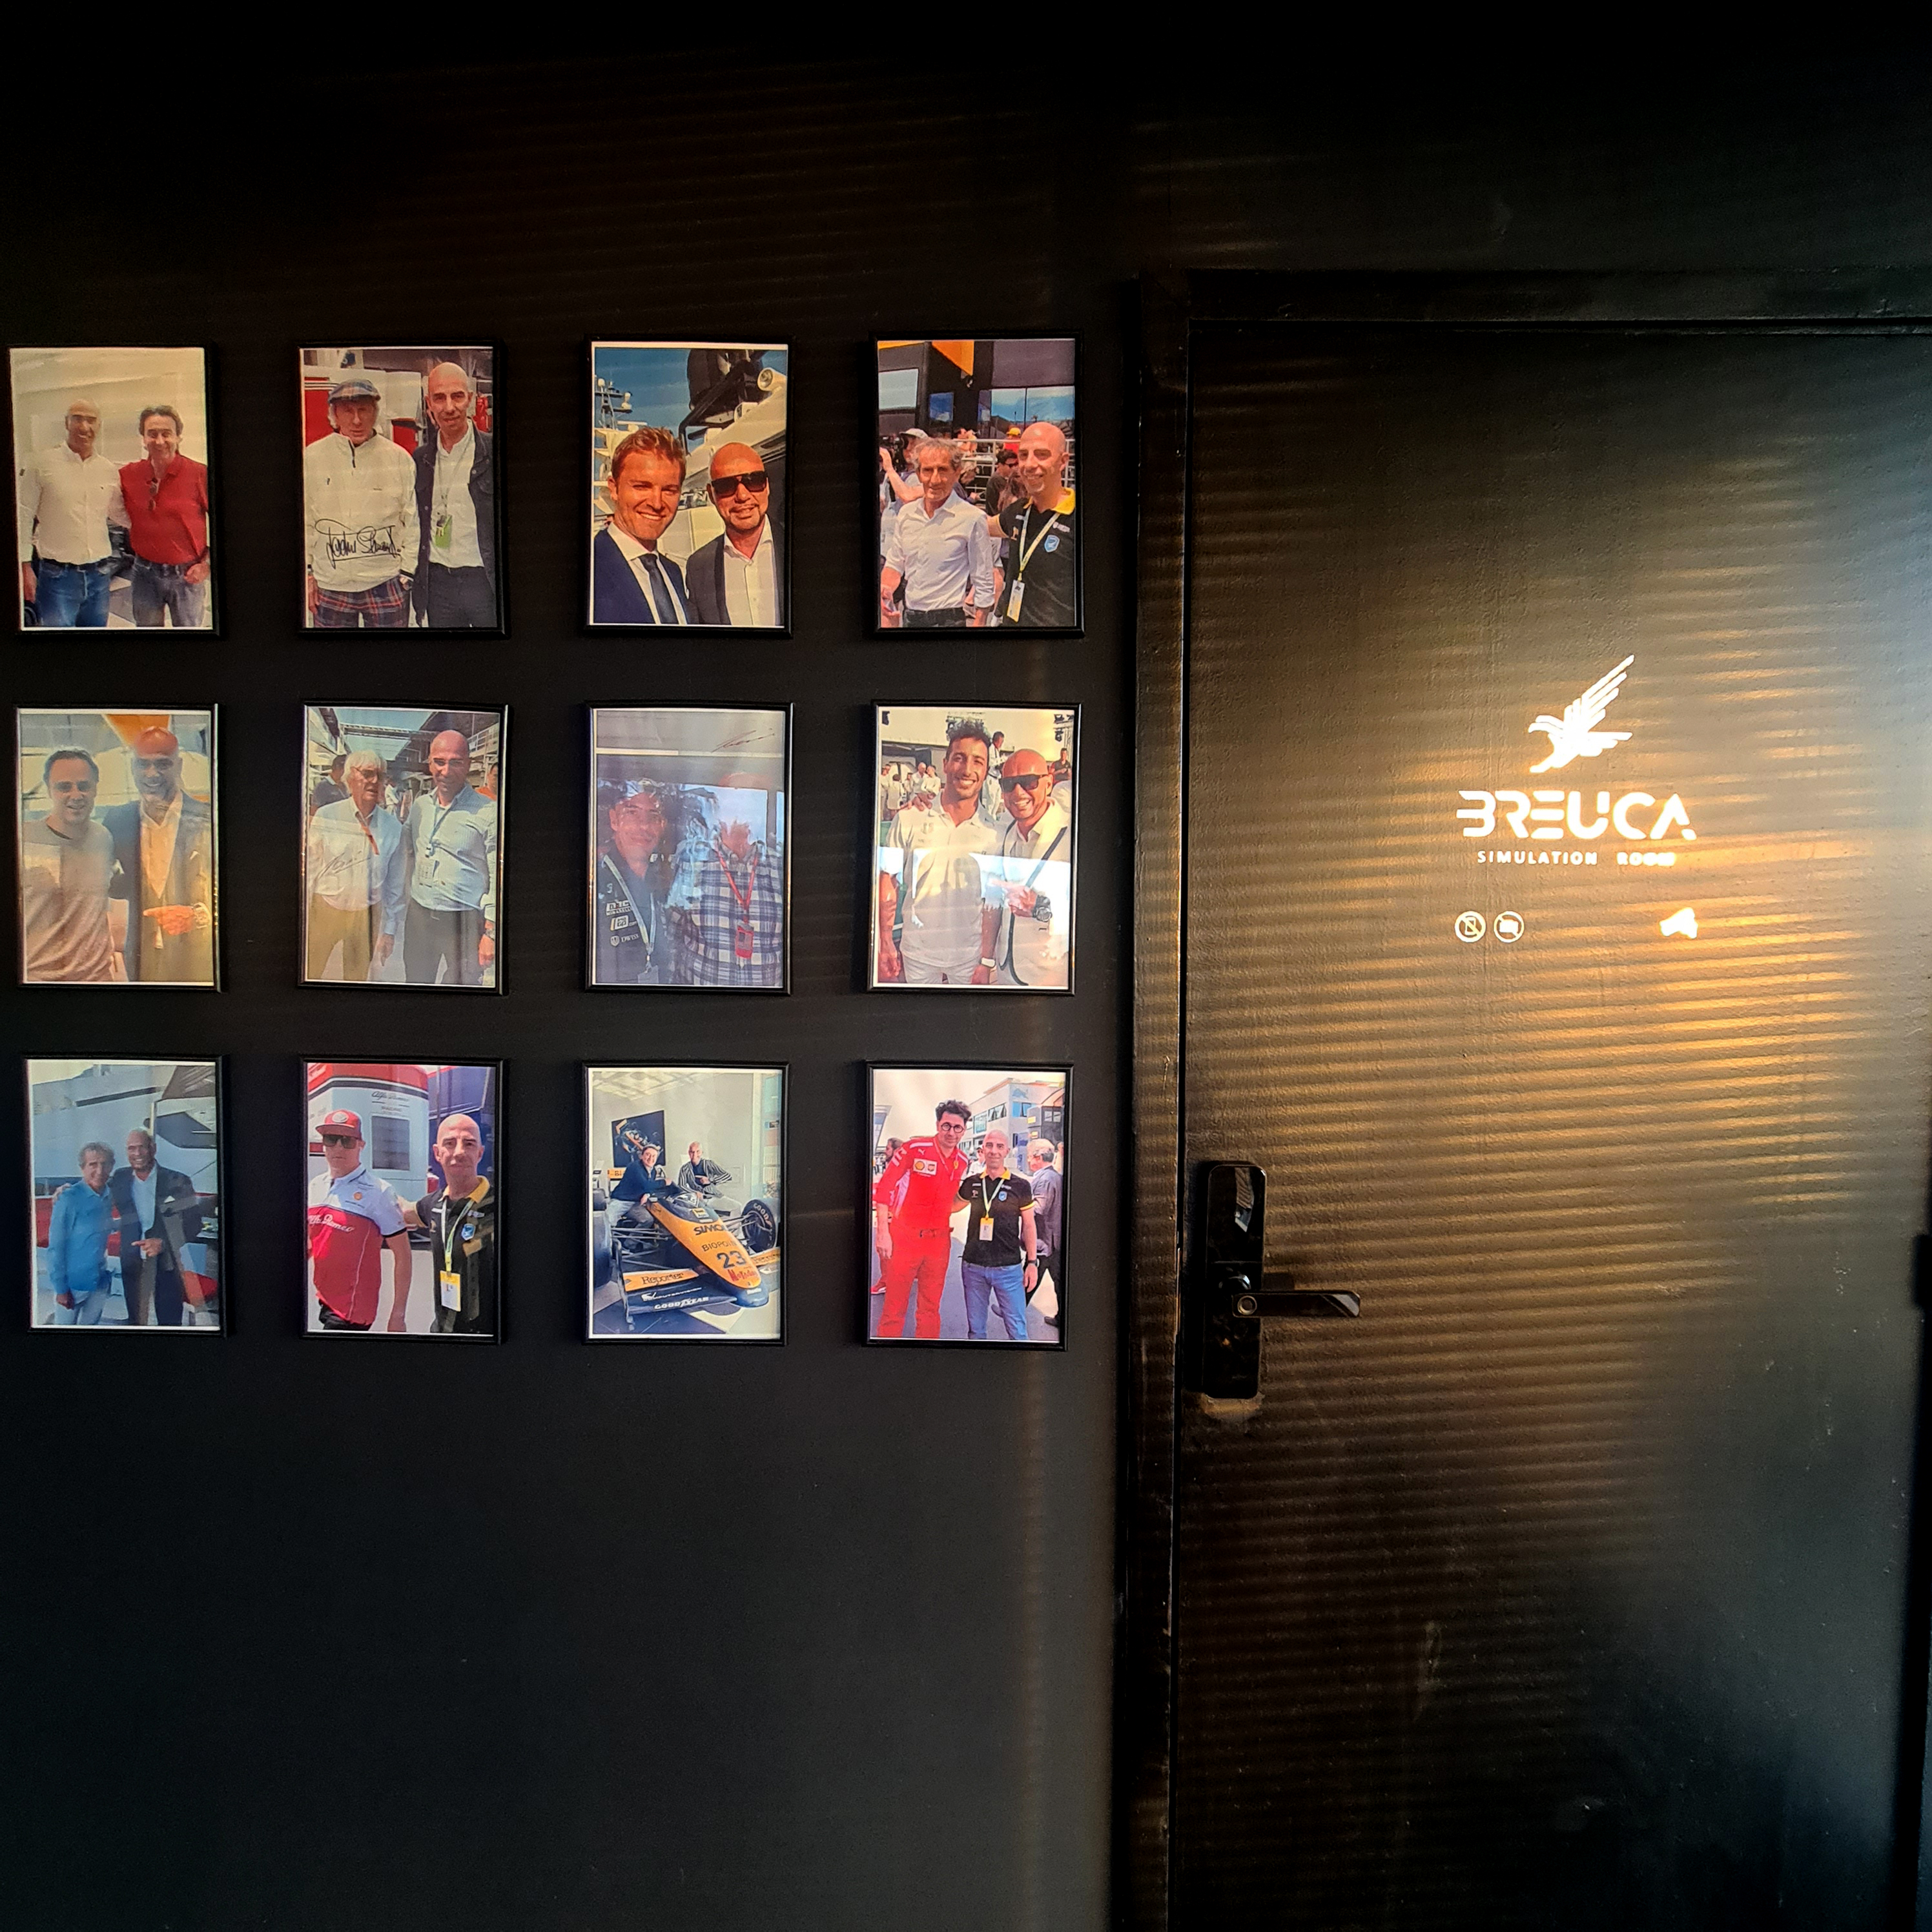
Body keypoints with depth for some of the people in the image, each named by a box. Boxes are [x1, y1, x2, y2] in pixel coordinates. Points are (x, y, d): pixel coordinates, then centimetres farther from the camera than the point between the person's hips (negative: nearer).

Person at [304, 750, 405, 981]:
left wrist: (390, 930, 6)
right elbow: (309, 870, -2)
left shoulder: (392, 827, 0)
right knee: (309, 976, 6)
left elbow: (395, 884, 6)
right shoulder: (326, 817, -6)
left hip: (367, 915, 2)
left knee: (358, 978, 13)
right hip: (324, 910, -2)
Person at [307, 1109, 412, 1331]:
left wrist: (398, 1315, -12)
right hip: (323, 1303, 6)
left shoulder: (378, 1192, -12)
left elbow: (402, 1256, -11)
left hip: (353, 1310, -6)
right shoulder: (314, 1188, 6)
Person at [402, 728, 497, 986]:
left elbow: (498, 878, -11)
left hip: (465, 921, -5)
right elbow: (403, 847, 25)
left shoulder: (487, 812, -10)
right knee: (416, 989, 17)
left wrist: (491, 932, -14)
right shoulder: (419, 805, 8)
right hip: (419, 916, 6)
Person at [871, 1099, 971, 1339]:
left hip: (939, 1240, 5)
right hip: (904, 1236, -4)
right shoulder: (916, 1148, -12)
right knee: (894, 1309, 2)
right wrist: (882, 1233, -13)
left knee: (930, 1309, 12)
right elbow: (884, 1186, -9)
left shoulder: (962, 1162, 5)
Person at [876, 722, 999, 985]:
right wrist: (885, 943, -3)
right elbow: (888, 882, 1)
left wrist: (986, 962, -2)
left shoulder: (992, 835, -2)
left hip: (968, 958, 0)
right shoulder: (909, 820, -4)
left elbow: (991, 904, 1)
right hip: (917, 953, 0)